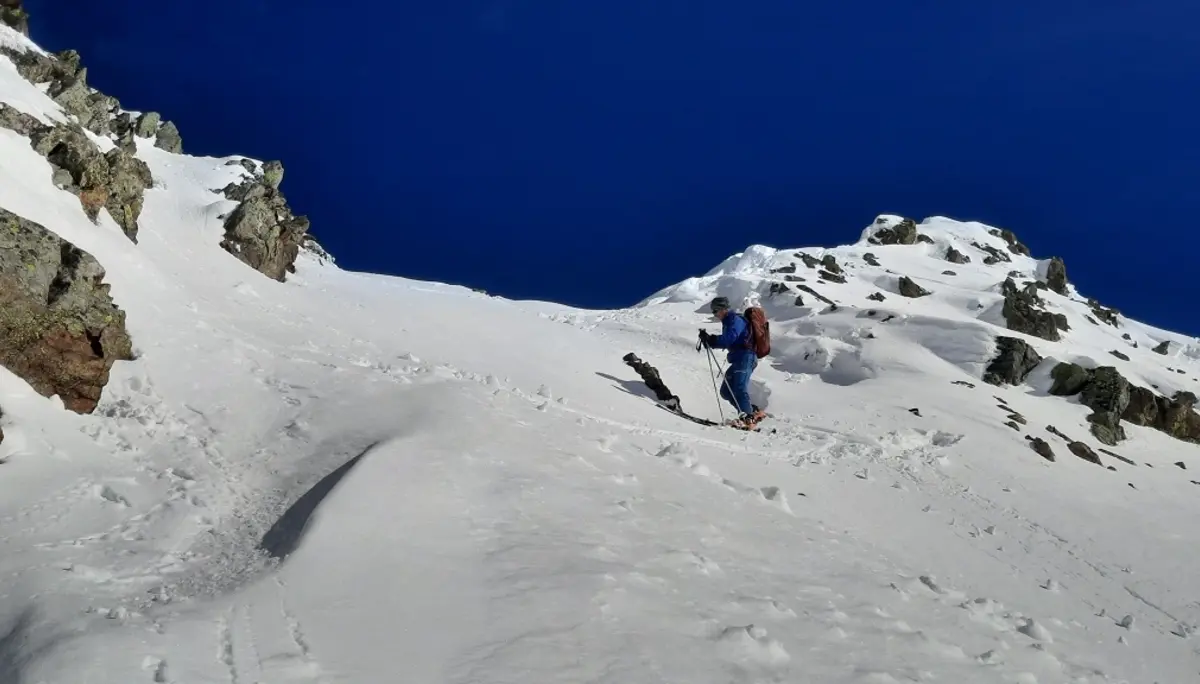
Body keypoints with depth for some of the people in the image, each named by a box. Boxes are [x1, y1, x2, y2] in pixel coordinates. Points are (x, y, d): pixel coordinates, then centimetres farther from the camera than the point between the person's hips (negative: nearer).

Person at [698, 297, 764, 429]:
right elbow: (726, 342, 21)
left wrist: (710, 339, -20)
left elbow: (729, 338, -23)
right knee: (726, 391, 10)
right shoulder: (728, 322, 23)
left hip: (745, 357, -11)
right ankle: (752, 411, 11)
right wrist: (709, 341, 6)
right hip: (739, 360, 11)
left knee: (739, 388, -24)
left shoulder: (735, 320, -8)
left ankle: (748, 418, -32)